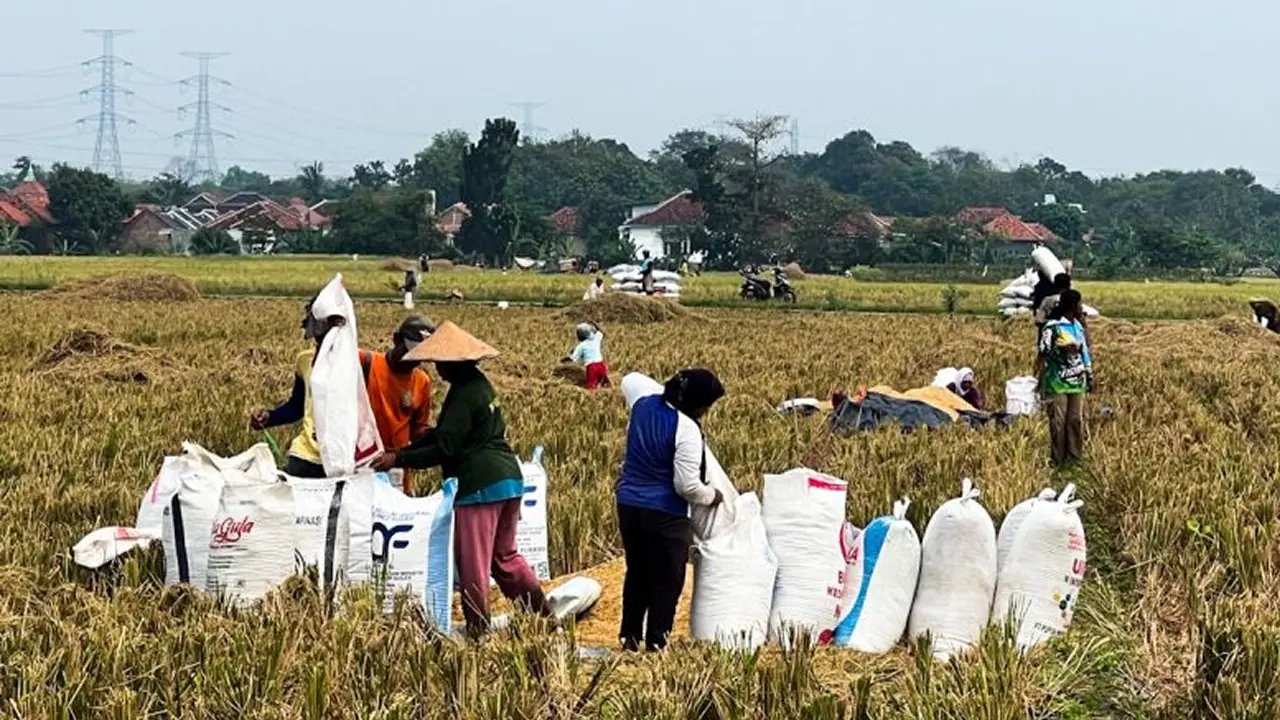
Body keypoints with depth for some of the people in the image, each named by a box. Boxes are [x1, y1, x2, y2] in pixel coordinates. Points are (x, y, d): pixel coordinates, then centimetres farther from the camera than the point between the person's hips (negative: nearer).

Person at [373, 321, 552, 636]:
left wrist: (398, 459, -12)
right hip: (509, 479, 10)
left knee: (473, 564, -3)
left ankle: (478, 629, 1)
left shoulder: (464, 394, -14)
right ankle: (544, 615, 23)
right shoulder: (479, 383, 16)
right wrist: (404, 450, 13)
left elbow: (445, 449, -16)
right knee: (505, 556, 21)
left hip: (480, 485, -10)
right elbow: (443, 433, 20)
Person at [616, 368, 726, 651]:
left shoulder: (643, 405, 1)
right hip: (664, 514, -7)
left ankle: (630, 636, 23)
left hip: (629, 504, 7)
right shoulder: (686, 429, -21)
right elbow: (687, 485, -21)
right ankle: (656, 641, 6)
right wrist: (712, 496, -2)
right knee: (667, 580, 5)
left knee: (636, 572, 19)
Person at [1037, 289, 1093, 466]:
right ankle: (1058, 460, 5)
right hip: (1057, 383, -6)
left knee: (1077, 420, 5)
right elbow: (1043, 354, -9)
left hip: (1077, 382, 6)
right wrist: (1039, 380, -15)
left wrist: (1089, 376, 17)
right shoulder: (1052, 327, -9)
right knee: (1058, 421, -2)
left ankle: (1075, 457, 12)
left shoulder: (1078, 327, 12)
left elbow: (1084, 353, 18)